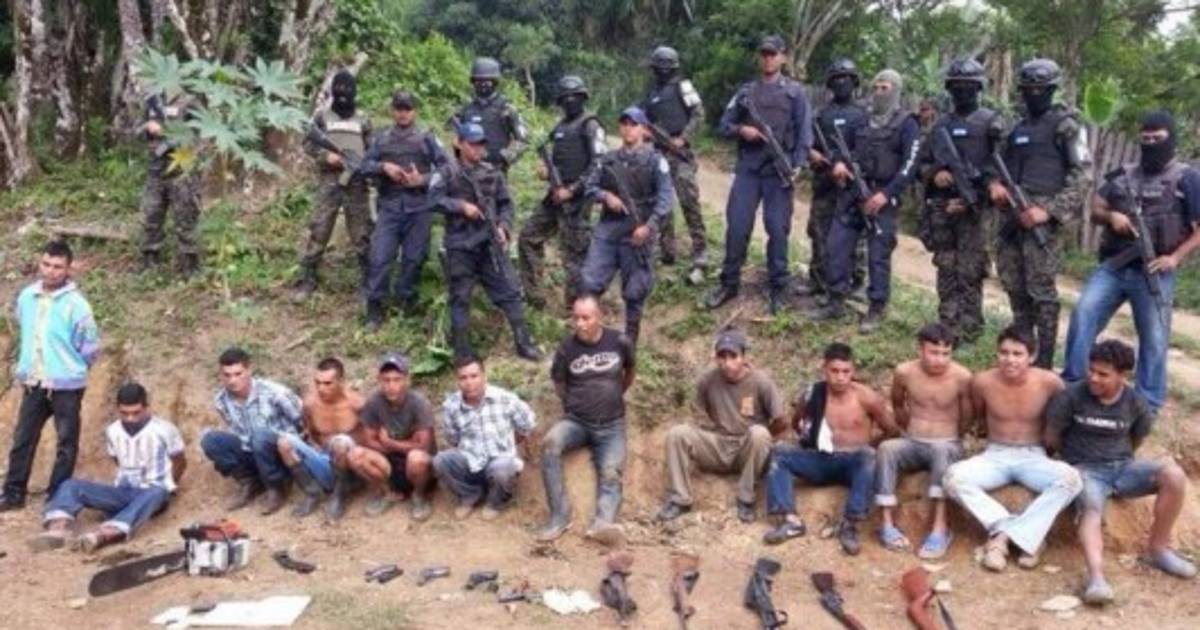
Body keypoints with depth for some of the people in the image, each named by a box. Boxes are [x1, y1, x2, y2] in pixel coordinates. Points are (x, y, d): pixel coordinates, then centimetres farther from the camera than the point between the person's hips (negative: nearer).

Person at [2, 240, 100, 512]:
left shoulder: (76, 303, -14)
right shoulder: (26, 296, 2)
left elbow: (91, 346, -7)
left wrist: (69, 369, 3)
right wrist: (24, 367, 16)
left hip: (66, 385, -5)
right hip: (33, 383, 5)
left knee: (66, 443, 5)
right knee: (22, 440, 12)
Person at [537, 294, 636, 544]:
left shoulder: (619, 342, -4)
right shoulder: (567, 347, -5)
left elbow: (631, 370, 18)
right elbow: (558, 383, 13)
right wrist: (574, 404, 9)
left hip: (611, 425, 0)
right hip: (576, 421, 0)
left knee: (610, 474, -24)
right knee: (550, 443, -31)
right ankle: (559, 516, -28)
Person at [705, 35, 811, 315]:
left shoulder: (795, 92, 5)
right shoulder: (745, 91, 13)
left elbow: (804, 132, -1)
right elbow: (724, 124, 11)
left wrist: (796, 165, -13)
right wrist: (741, 130, -11)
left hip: (779, 170, -2)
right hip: (747, 168, 2)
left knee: (777, 229, 1)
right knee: (737, 226, 1)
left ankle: (778, 288, 11)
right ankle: (729, 283, 12)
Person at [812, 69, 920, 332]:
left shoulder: (906, 124, -4)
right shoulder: (864, 120, 14)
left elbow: (909, 165, -12)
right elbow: (848, 146, 21)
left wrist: (886, 194, -20)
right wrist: (840, 162, -3)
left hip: (883, 197, -6)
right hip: (854, 193, 6)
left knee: (878, 255, -3)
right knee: (837, 245, 2)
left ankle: (876, 310, 5)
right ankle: (836, 302, 12)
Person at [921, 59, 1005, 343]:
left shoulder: (991, 122, 0)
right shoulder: (941, 124, 15)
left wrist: (971, 199, -13)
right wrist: (935, 173, -6)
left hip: (973, 208, -5)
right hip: (941, 206, 5)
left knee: (969, 274, -6)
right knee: (946, 270, 8)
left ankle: (967, 335, -2)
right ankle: (947, 330, 14)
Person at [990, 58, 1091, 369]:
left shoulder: (1065, 125, -1)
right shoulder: (1018, 127, 19)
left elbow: (1081, 177, -7)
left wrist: (1049, 211, -17)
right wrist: (995, 185, 0)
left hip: (1040, 217, -7)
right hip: (1009, 215, 7)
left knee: (1041, 291, -7)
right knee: (1014, 287, 11)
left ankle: (1044, 363, -2)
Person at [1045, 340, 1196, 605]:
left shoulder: (1135, 403, -1)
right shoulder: (1071, 396, -10)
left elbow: (1138, 438, 18)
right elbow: (1051, 438, 0)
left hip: (1122, 467, 4)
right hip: (1086, 470, -4)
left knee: (1174, 476, -23)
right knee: (1092, 510, -36)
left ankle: (1159, 549, -7)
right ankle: (1096, 577, -57)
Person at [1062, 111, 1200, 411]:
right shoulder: (1123, 175, 13)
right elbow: (1095, 209, 13)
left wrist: (1175, 258, -15)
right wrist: (1111, 216, -9)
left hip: (1153, 272, -3)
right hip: (1112, 266, 3)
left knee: (1153, 339, 4)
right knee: (1083, 315, -8)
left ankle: (1148, 404, 15)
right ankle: (1071, 384, 4)